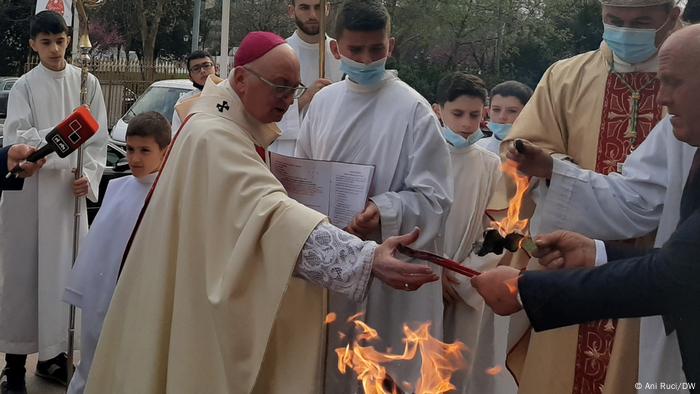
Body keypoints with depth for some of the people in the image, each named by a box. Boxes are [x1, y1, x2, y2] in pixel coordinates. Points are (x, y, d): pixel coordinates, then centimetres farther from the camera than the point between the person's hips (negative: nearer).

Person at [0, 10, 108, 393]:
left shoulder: (87, 83, 5)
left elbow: (99, 138, 5)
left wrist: (88, 175, -10)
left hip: (69, 188, 2)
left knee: (63, 268, 6)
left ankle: (52, 354, 18)